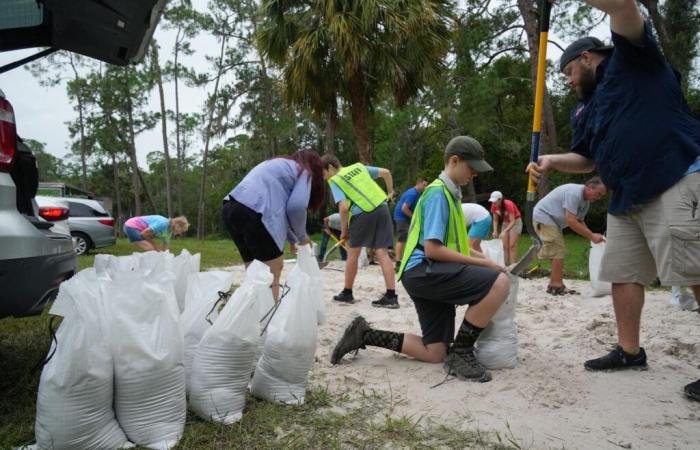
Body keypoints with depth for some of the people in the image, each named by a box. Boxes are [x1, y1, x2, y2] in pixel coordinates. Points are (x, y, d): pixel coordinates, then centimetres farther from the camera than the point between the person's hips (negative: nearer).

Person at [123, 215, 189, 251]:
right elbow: (144, 233, -23)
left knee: (154, 251, 11)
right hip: (132, 227, -10)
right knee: (152, 250, -18)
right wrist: (154, 244, -10)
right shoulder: (163, 224, -26)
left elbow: (164, 249, 9)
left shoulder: (169, 232, 3)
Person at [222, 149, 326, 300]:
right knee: (273, 274, 2)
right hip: (252, 213, -8)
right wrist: (302, 236, 13)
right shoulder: (304, 172, 12)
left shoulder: (278, 165, 35)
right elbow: (296, 207, -3)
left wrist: (292, 238, 36)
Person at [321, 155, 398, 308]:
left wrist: (344, 230, 1)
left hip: (362, 213, -5)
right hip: (382, 209, 5)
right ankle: (391, 296, 0)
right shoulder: (359, 167, 18)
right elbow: (386, 172, 18)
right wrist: (390, 192, 33)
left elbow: (344, 207, -10)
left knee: (353, 253, 11)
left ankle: (347, 293, 21)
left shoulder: (334, 180, 2)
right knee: (382, 253, 4)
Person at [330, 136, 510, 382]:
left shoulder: (449, 194, 19)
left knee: (434, 354, 8)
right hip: (423, 270, -10)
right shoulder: (438, 193, -10)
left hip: (430, 274, 10)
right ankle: (461, 352, -12)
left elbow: (453, 245, 26)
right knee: (499, 283, -25)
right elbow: (433, 250, -19)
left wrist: (486, 260, 14)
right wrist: (481, 263, -14)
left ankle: (365, 334, 13)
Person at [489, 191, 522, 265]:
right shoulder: (494, 206, -13)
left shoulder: (508, 205, -31)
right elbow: (495, 220, -1)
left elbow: (513, 221, -32)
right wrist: (495, 231, -16)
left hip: (515, 222, -6)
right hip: (505, 223, 6)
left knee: (512, 245, -14)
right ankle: (506, 265, 2)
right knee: (505, 246, 0)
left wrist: (504, 232, -42)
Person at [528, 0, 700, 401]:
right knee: (623, 273, 8)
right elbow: (587, 159, 26)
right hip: (627, 198, 9)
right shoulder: (584, 110, 24)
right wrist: (551, 161, 8)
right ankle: (630, 351, 19)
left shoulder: (632, 58, 4)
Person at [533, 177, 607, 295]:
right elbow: (571, 221, -30)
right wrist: (591, 236, -27)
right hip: (543, 216, -11)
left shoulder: (586, 201, 6)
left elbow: (579, 221, 6)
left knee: (559, 252, 12)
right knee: (558, 251, -15)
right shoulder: (574, 193, -26)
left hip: (553, 221, 11)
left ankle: (553, 285, 18)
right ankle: (558, 286, -13)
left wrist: (592, 236, -11)